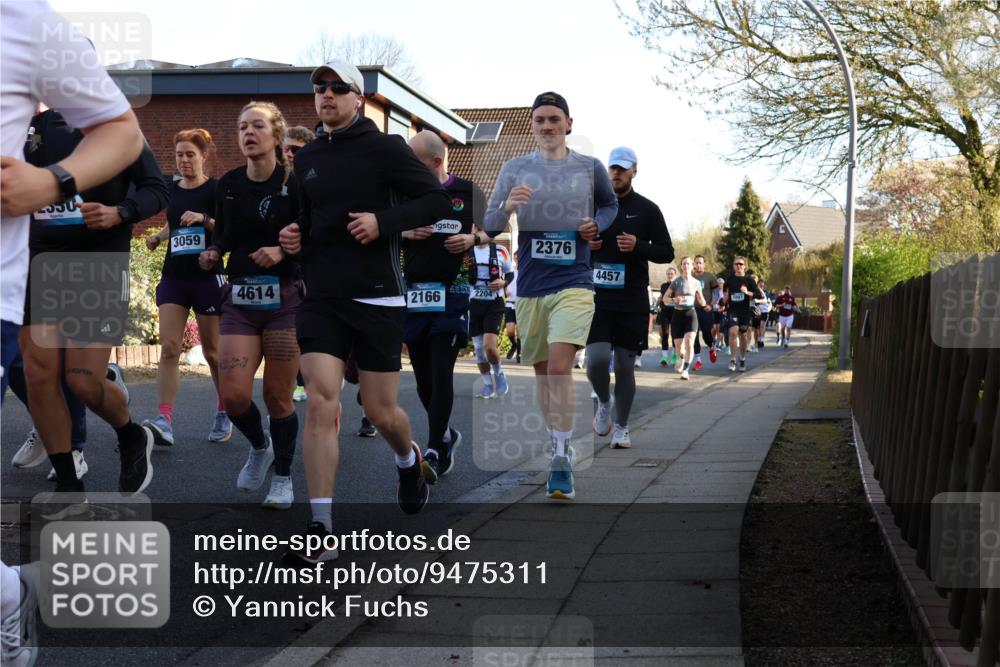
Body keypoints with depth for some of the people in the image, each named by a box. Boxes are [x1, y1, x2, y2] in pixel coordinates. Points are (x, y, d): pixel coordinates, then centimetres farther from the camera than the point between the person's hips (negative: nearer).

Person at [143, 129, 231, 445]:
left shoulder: (216, 189, -5)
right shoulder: (171, 190, 10)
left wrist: (204, 219, -24)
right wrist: (158, 237, 8)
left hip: (208, 278, -4)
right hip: (173, 277, 4)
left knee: (212, 351, 7)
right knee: (168, 348, -10)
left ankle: (224, 414, 26)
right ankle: (164, 420, -16)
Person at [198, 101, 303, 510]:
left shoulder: (295, 185, -7)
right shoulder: (228, 184, 5)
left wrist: (282, 251, -21)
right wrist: (212, 254, -2)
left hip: (284, 299, -3)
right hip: (239, 300, 3)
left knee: (278, 396, 1)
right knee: (233, 395, -7)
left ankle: (283, 478, 21)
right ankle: (259, 446, 25)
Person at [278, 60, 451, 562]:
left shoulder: (384, 148, -3)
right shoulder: (306, 159, 13)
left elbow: (438, 201, -7)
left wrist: (384, 221, -19)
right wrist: (293, 236, 5)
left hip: (377, 298, -3)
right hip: (321, 298, 4)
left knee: (380, 411, 5)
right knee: (320, 402, -11)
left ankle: (409, 460, 41)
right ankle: (320, 527, -9)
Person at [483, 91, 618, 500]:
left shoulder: (590, 168, 4)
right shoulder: (514, 169, 6)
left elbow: (610, 204, 22)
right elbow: (490, 226, 3)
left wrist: (598, 224, 0)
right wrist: (507, 208, -19)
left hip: (574, 284, -3)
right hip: (530, 286, 3)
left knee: (559, 366, -18)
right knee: (542, 372, 11)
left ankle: (562, 461, -13)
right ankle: (558, 445, 30)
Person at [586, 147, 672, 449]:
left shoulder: (647, 209, 2)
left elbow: (667, 253, 4)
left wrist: (639, 246, -15)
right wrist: (584, 245, -7)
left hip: (633, 301, -1)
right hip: (598, 298, 1)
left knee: (625, 366, 3)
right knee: (596, 359, -14)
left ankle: (620, 427, 18)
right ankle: (604, 402, 16)